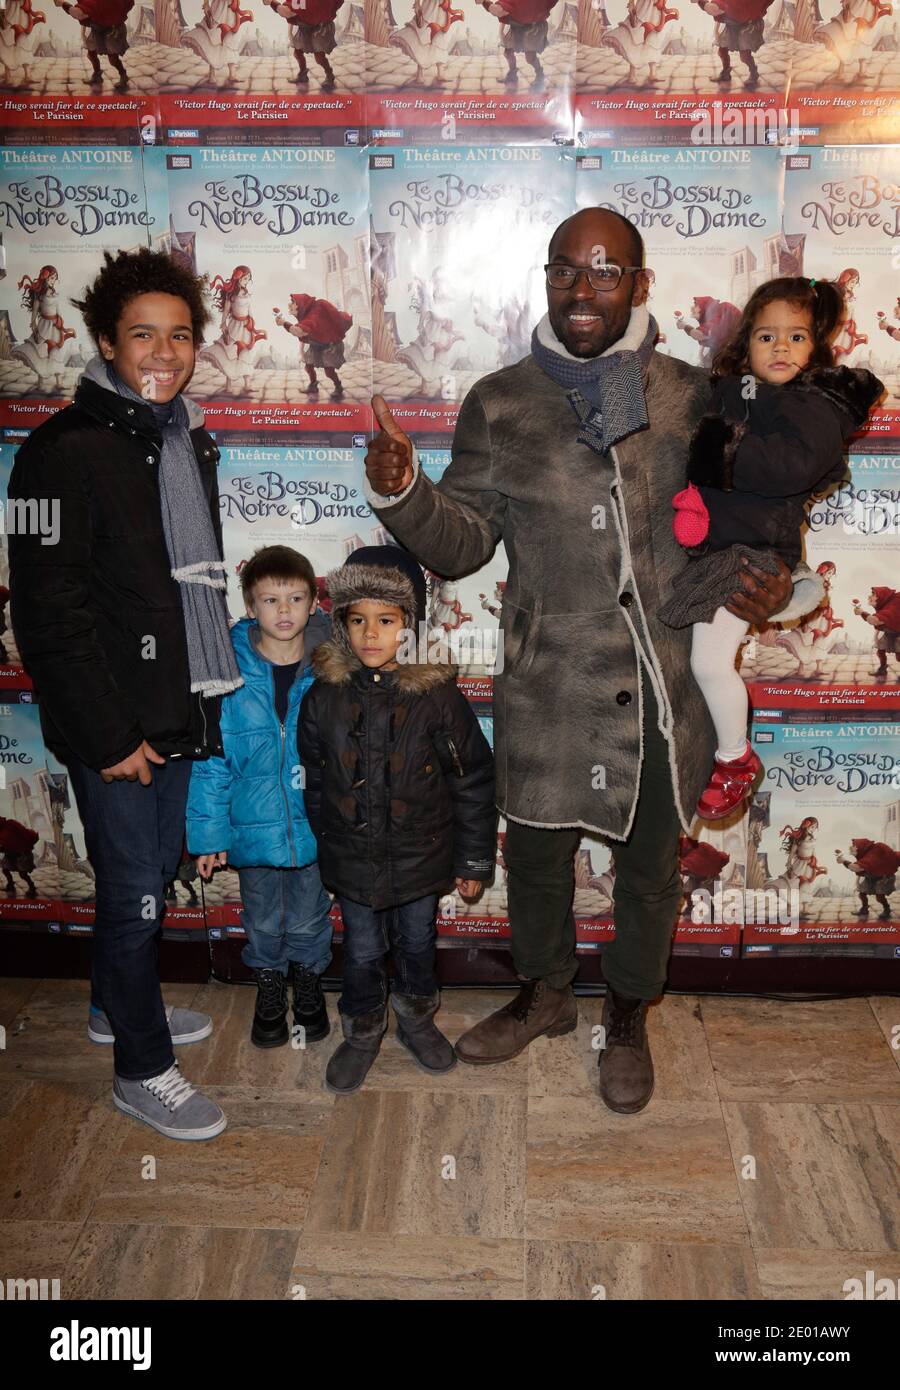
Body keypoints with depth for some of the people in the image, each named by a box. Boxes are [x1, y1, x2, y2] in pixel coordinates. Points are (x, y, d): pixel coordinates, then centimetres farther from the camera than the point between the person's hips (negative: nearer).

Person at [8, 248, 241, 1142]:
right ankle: (142, 1069, 20)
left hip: (178, 710, 8)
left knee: (152, 871, 20)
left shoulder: (188, 439, 11)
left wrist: (205, 696, 15)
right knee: (135, 891, 2)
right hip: (114, 722, -7)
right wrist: (109, 733, -17)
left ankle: (118, 1005, 43)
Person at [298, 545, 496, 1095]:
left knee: (417, 942, 19)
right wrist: (327, 843, 10)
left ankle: (417, 1016, 44)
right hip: (353, 859, 1)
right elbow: (316, 784, 4)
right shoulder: (324, 698, -9)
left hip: (421, 855, -1)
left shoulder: (438, 696, -15)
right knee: (362, 952, 15)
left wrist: (475, 860, -5)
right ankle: (363, 1030, 39)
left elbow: (473, 782, -8)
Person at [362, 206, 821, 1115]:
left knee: (649, 863, 16)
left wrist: (767, 585, -8)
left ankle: (628, 1021, 41)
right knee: (536, 852, 16)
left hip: (667, 685, 1)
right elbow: (462, 542, -1)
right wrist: (401, 492, -19)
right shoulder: (500, 404, 0)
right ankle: (544, 994, 45)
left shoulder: (689, 396, 2)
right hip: (550, 688, 0)